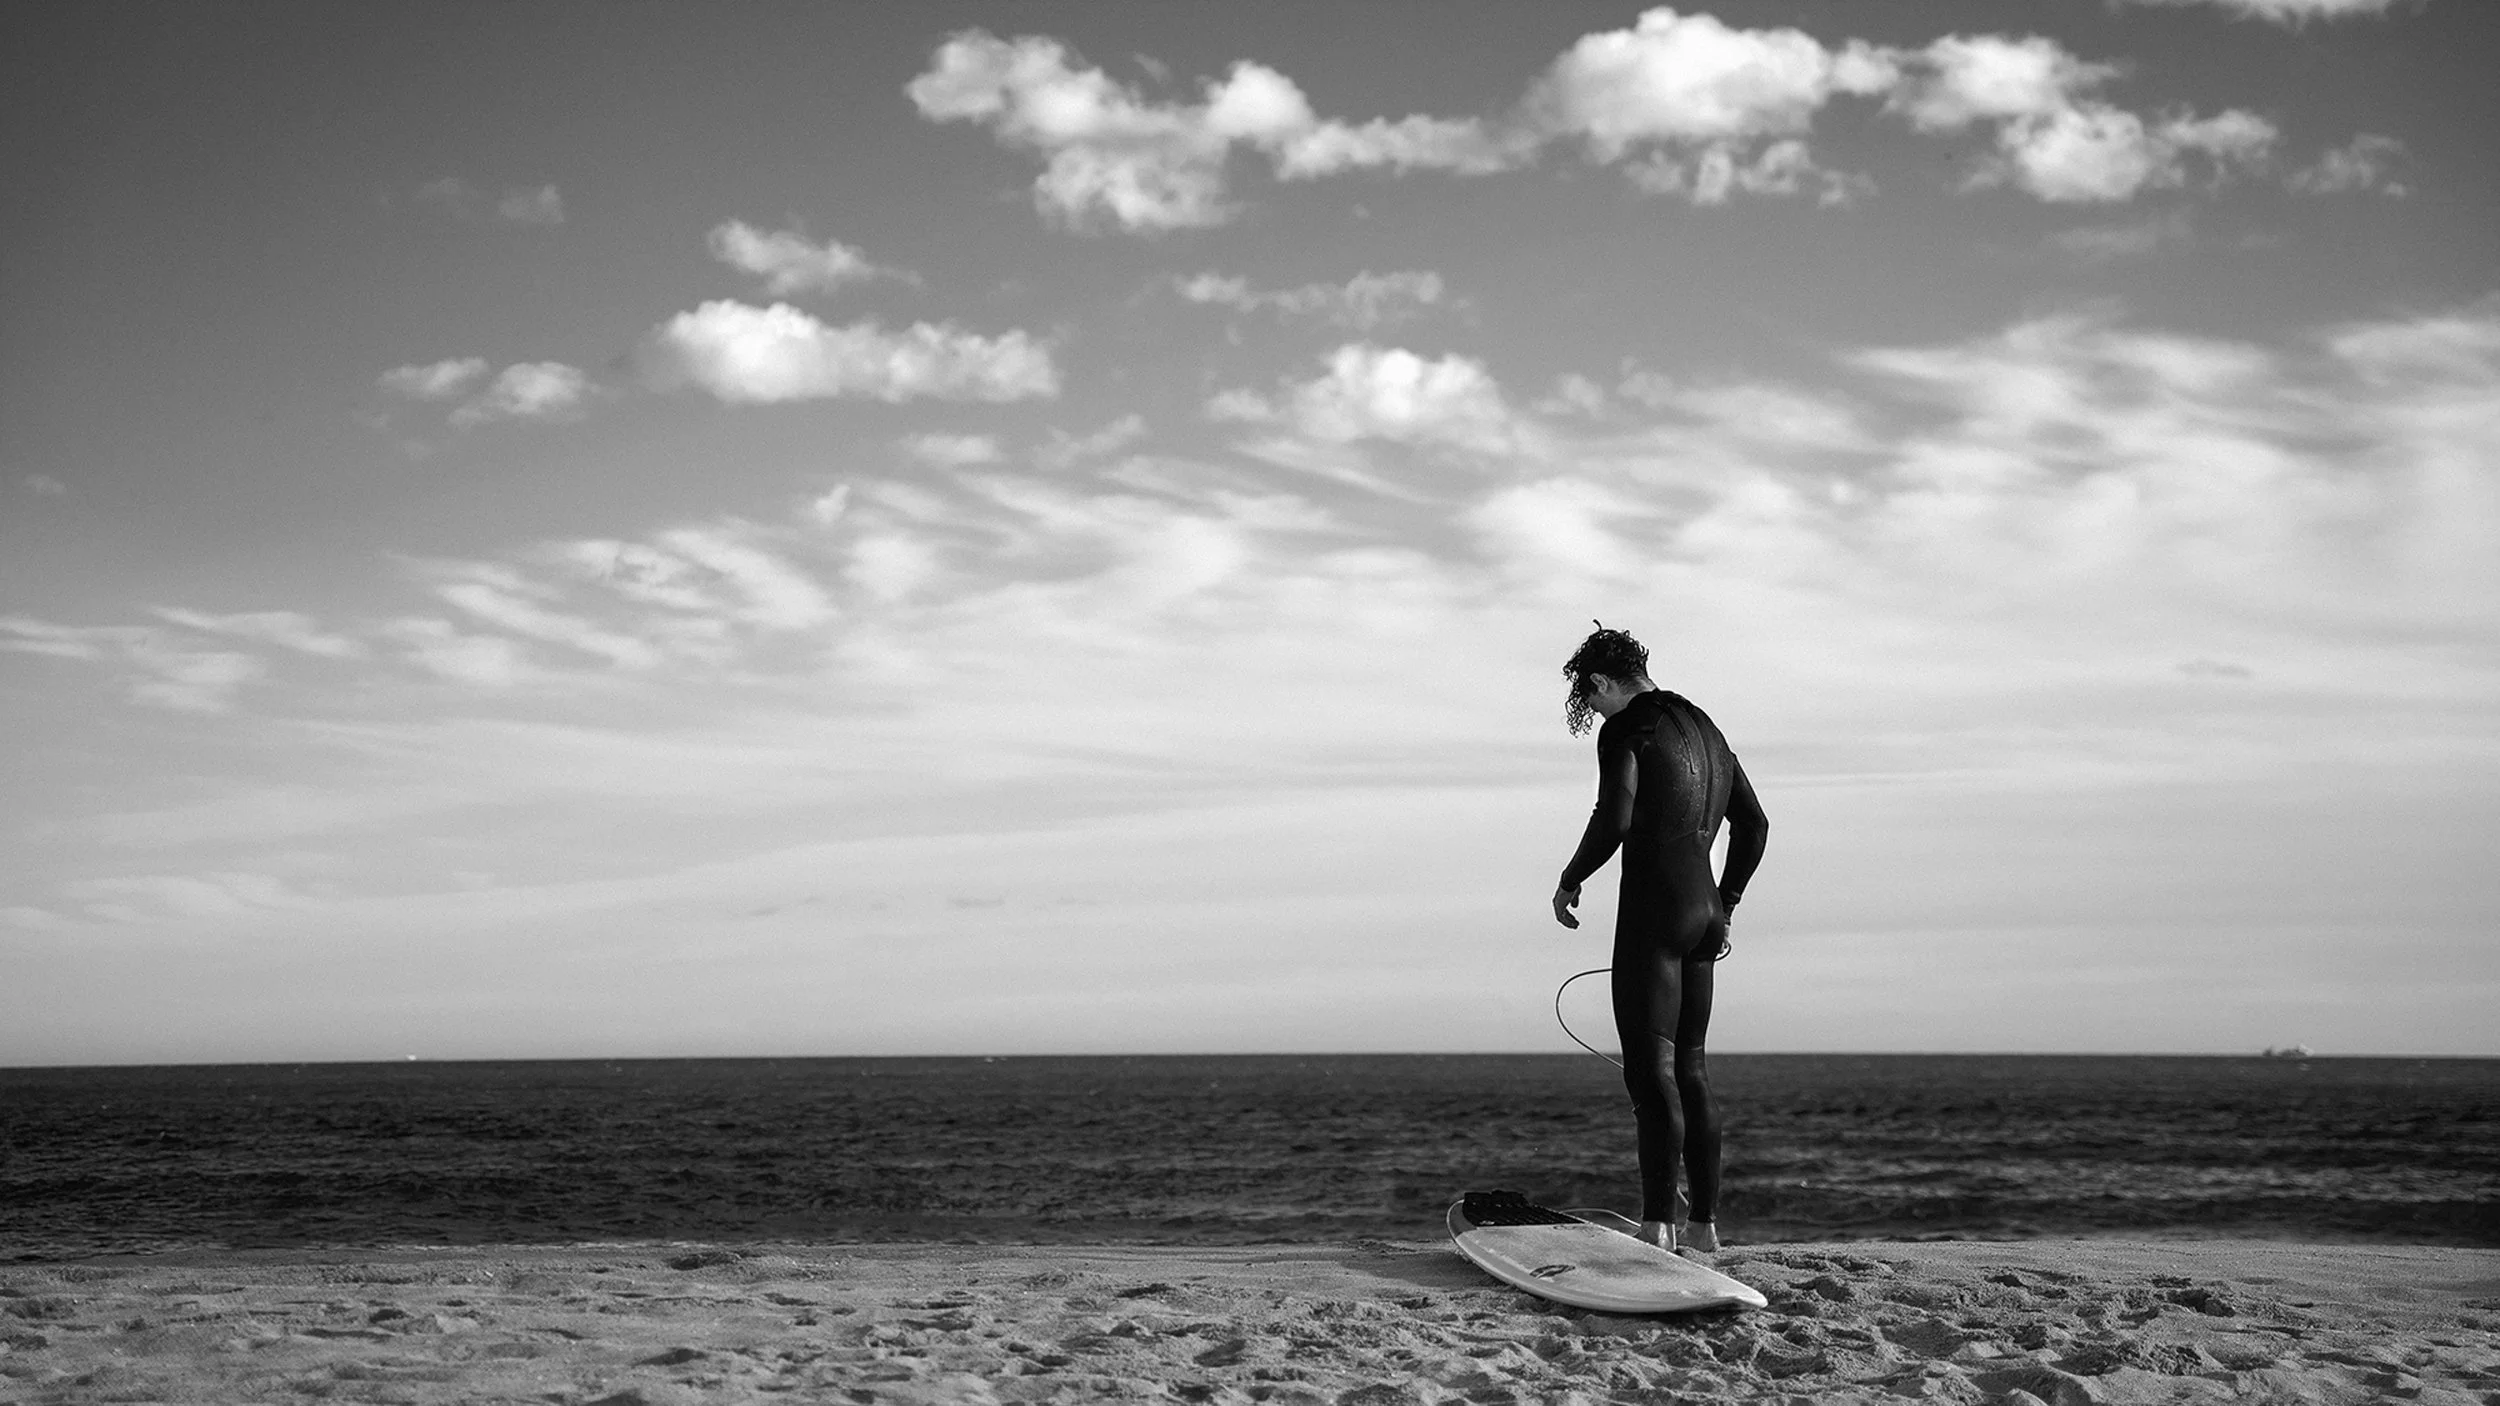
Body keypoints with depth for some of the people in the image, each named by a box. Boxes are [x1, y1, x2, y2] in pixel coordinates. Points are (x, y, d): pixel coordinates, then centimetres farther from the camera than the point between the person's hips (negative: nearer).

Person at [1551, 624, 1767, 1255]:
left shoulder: (1626, 729, -6)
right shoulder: (1704, 726, 20)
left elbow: (1614, 819, -19)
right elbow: (1753, 823, 24)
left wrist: (1569, 881, -5)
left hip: (1654, 905, -8)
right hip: (1704, 910, 8)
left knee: (1651, 1068, -10)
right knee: (1689, 1067, 12)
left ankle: (1657, 1224, -14)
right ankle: (1704, 1223, 13)